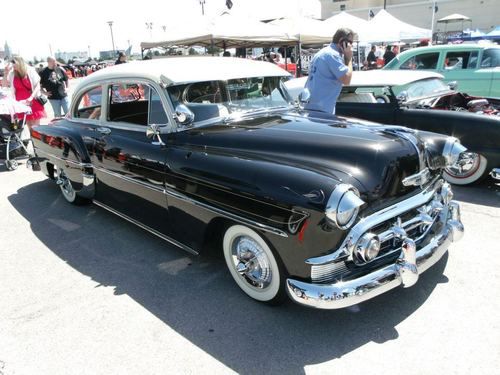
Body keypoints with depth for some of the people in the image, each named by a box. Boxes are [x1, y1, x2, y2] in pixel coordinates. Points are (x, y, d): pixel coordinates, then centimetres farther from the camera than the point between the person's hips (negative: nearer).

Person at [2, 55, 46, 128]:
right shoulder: (12, 73, 4)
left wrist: (31, 97, -18)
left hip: (33, 102, -3)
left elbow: (37, 86, -6)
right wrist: (6, 73, -4)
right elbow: (4, 85, 9)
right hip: (20, 103, 3)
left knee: (36, 125, -2)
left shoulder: (31, 71, -5)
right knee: (28, 124, 7)